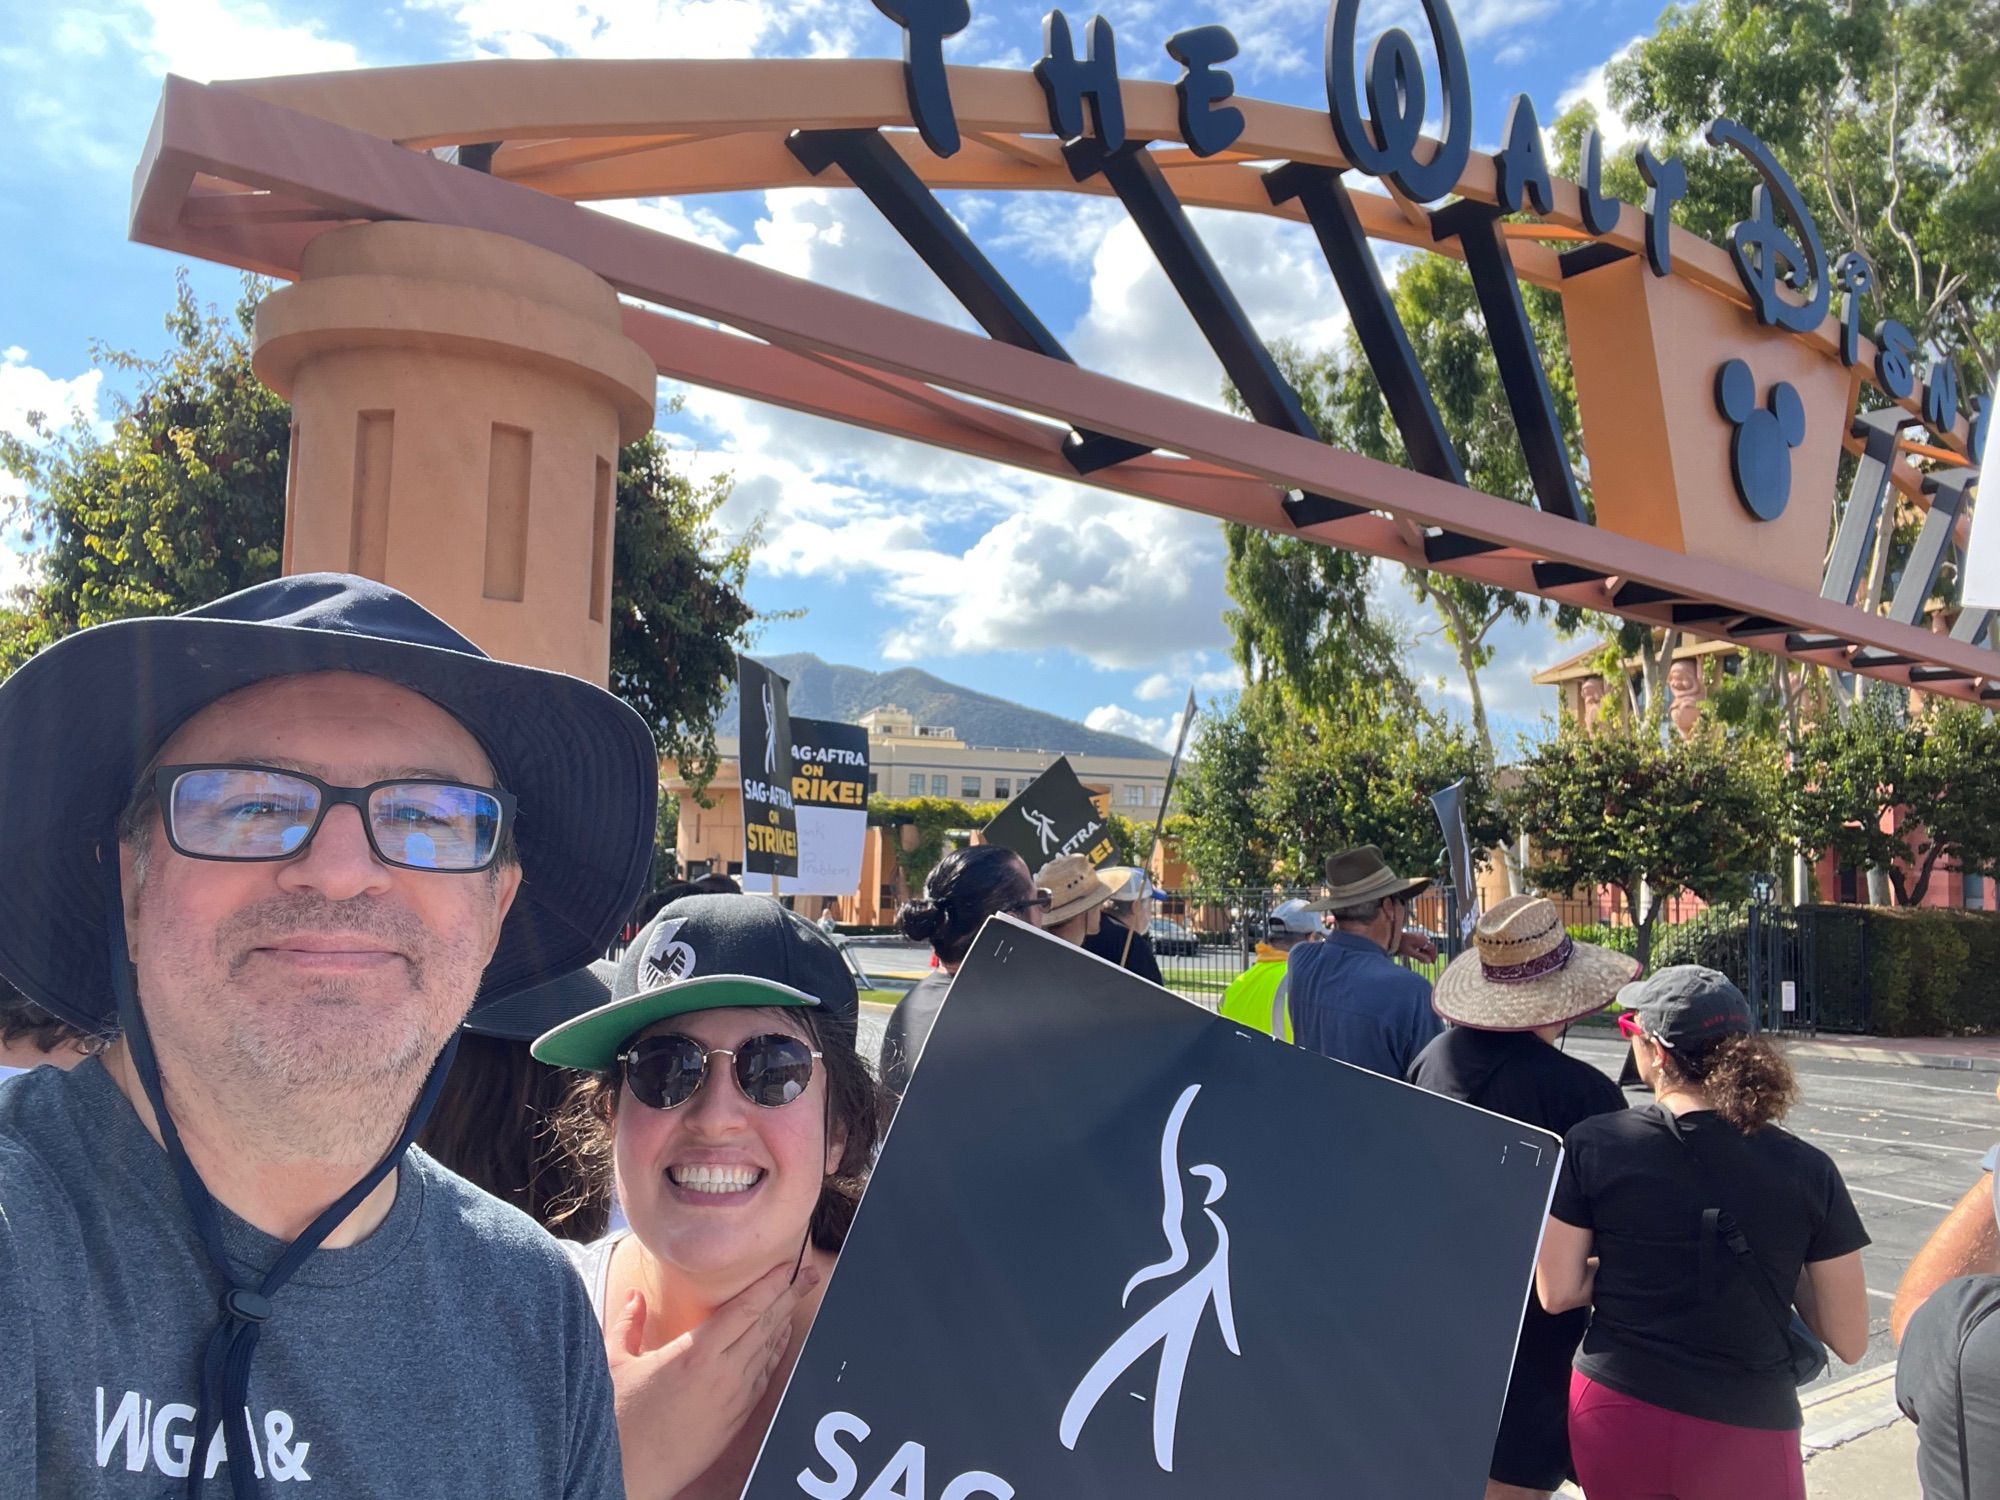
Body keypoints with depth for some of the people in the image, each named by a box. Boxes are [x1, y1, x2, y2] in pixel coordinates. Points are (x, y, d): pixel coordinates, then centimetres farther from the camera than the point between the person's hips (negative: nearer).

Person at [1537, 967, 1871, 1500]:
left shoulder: (1591, 1146, -12)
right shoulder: (1808, 1172, -10)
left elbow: (1558, 1293, -5)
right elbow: (1849, 1342, -4)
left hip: (1616, 1411, 1)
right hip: (1746, 1432, 0)